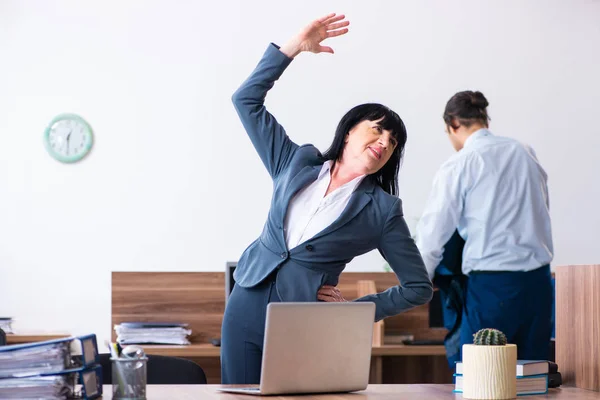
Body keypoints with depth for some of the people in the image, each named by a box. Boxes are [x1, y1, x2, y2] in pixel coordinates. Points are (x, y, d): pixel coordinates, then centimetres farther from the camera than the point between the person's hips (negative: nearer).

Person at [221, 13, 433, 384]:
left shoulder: (382, 210, 0)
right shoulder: (297, 164, 8)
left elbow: (419, 287, 3)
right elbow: (247, 99, 7)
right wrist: (296, 46, 1)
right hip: (246, 306, 3)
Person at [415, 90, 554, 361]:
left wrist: (421, 281, 13)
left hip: (491, 285, -5)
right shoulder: (526, 154, 9)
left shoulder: (457, 167, -5)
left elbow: (433, 233, -2)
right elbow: (541, 214, 12)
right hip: (538, 282, 5)